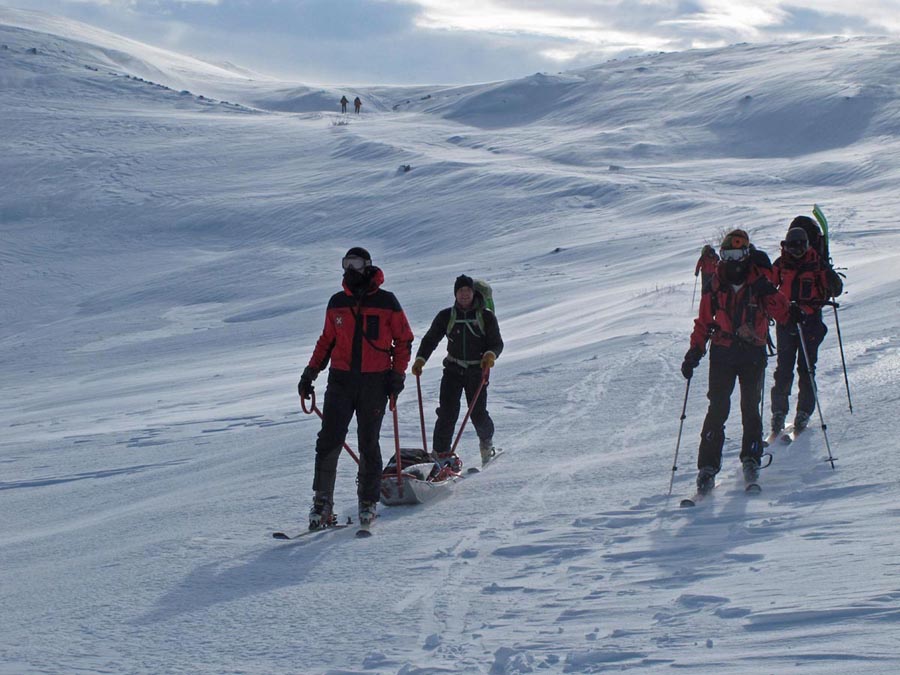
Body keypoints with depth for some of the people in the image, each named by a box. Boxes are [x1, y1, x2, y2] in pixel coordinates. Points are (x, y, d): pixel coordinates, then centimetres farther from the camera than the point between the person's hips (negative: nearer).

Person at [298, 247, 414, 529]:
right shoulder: (337, 303, 10)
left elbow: (403, 340, 6)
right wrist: (310, 373, 10)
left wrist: (397, 374, -4)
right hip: (341, 379, 2)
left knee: (368, 443, 2)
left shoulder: (386, 302, 0)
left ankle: (368, 501, 12)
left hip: (375, 382, -2)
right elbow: (326, 341, 17)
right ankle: (322, 501, -2)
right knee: (328, 441, -6)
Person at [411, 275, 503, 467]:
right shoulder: (446, 316, 4)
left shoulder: (486, 317, 0)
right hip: (453, 370, 1)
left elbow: (497, 343, -1)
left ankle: (486, 442, 28)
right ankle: (441, 452, -8)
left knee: (478, 413, -2)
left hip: (477, 370, -1)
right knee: (448, 411, -12)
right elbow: (430, 339, 7)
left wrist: (490, 355, -22)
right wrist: (420, 359, -7)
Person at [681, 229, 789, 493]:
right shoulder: (715, 285, 5)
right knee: (718, 408, -6)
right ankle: (708, 466, -6)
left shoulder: (758, 282, 0)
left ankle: (751, 460, 7)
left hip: (753, 354, -1)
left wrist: (767, 291, -22)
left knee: (750, 407, -4)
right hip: (722, 354, 1)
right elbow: (703, 321, 11)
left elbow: (782, 314, -8)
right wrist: (694, 352, 3)